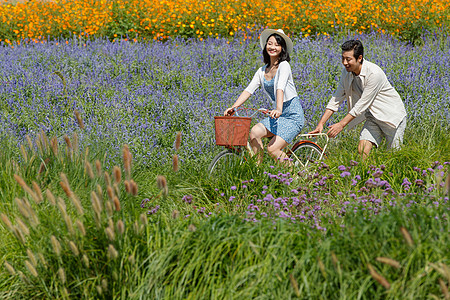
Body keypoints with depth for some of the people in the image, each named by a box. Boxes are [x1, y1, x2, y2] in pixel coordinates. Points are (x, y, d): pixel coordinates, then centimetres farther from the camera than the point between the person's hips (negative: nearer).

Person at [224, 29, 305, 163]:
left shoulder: (284, 65, -12)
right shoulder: (262, 71, 9)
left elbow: (280, 88, -28)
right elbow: (249, 90, 2)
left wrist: (278, 109, -43)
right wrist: (234, 107, -12)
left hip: (293, 116, -6)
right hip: (278, 115, 6)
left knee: (272, 149, -19)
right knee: (254, 132, -18)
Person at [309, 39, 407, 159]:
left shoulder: (374, 73, -29)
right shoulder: (347, 73, -7)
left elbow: (363, 103, -28)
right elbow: (336, 99, -1)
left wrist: (341, 124, -26)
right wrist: (321, 124, -9)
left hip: (392, 115, -6)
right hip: (373, 116, 6)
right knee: (362, 151, -10)